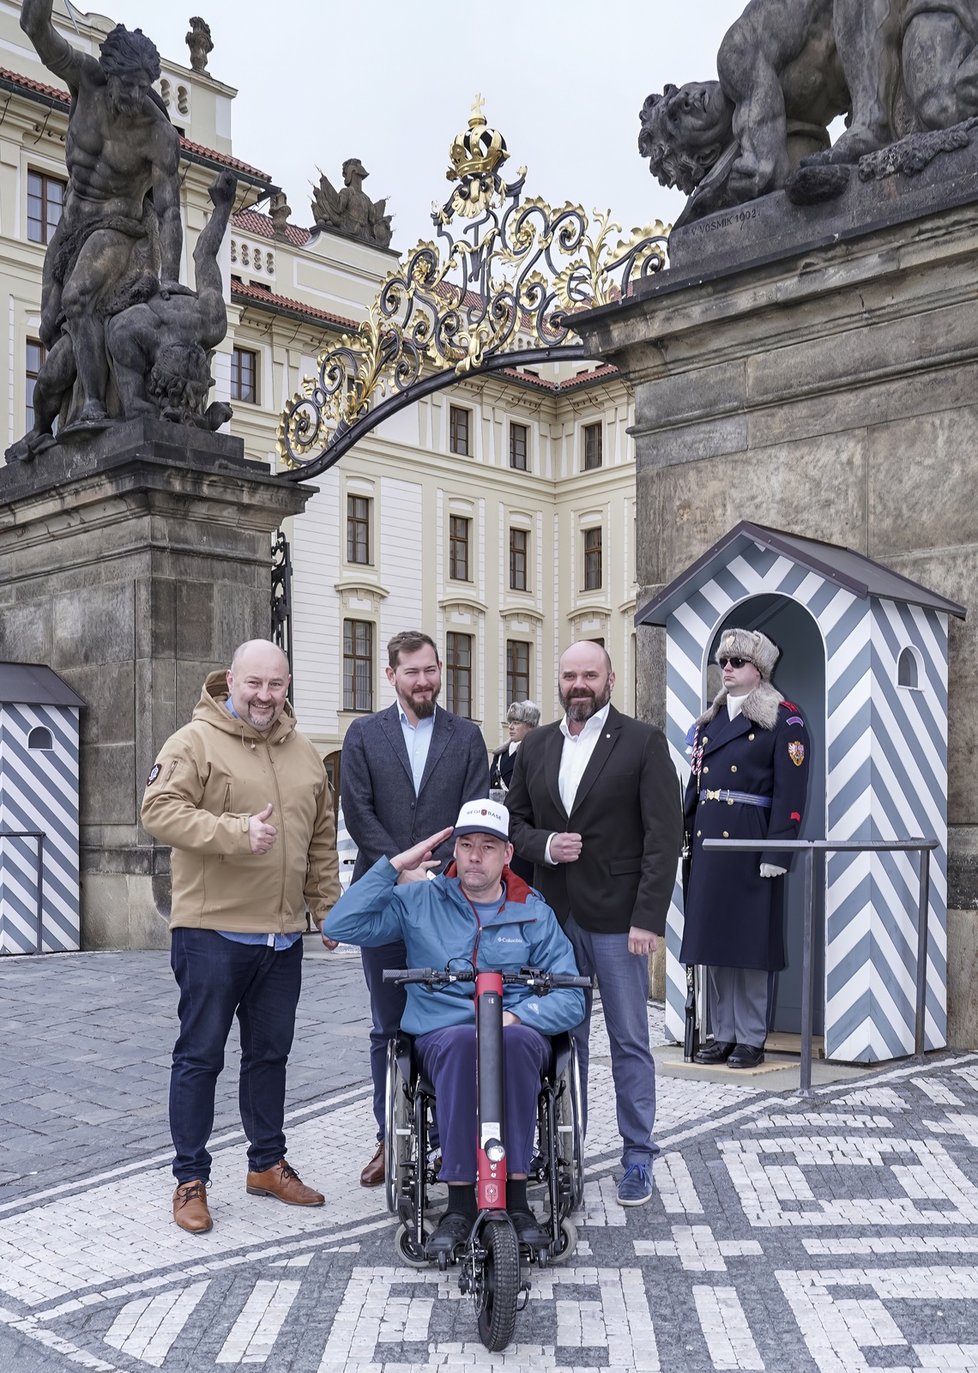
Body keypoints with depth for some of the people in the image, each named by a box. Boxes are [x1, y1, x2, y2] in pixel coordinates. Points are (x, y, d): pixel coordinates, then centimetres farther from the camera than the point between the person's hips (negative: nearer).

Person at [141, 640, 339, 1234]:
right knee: (200, 1056, 3)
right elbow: (160, 810, -18)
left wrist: (328, 905, 14)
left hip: (283, 935, 6)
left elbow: (322, 841, 18)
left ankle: (268, 1162, 31)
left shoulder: (306, 755, 13)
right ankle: (191, 1179, 14)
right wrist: (236, 832, -26)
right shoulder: (195, 741, -6)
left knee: (271, 1052, 16)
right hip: (212, 930, -6)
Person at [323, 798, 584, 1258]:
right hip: (441, 1038, 0)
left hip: (520, 1035, 1)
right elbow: (341, 925, -2)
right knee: (464, 1040, -36)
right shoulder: (420, 901, 10)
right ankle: (460, 1204, -30)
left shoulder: (534, 913, 12)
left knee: (513, 1040, -36)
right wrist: (394, 866, -1)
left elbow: (570, 999, 5)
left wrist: (515, 1016, -13)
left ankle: (516, 1199, -29)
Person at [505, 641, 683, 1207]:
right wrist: (545, 844, -7)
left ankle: (639, 1156, 18)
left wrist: (648, 918, -16)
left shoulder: (644, 741, -5)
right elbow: (515, 820, 15)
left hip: (617, 917, -4)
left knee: (630, 1042, 5)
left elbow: (664, 836, -10)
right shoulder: (536, 746, 10)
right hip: (555, 913, 4)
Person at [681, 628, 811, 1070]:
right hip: (707, 839, 7)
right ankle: (723, 1033, 19)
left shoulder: (784, 719, -4)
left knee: (748, 941, -1)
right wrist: (683, 835, 11)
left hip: (750, 842, -6)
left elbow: (790, 791, -11)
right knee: (712, 938, 9)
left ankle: (751, 1038, 10)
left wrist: (776, 852, -17)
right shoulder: (711, 719, 16)